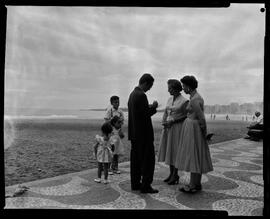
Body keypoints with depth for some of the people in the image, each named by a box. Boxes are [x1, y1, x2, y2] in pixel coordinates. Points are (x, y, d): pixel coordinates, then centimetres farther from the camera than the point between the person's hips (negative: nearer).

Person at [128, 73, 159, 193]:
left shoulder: (132, 93, 12)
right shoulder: (141, 95, -18)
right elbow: (145, 114, -21)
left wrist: (150, 107, 13)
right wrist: (153, 107, -6)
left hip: (134, 133, 10)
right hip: (143, 133, -10)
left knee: (136, 159, 14)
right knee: (148, 159, 0)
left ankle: (135, 183, 23)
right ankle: (145, 186, 5)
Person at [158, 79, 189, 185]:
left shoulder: (184, 101, -10)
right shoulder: (170, 99, 11)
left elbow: (186, 116, -11)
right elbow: (166, 113, 11)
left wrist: (172, 121, -16)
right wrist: (164, 123, -7)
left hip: (177, 128, -7)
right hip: (168, 128, 7)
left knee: (175, 151, -2)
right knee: (169, 151, 10)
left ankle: (175, 176, 10)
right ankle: (171, 173, 21)